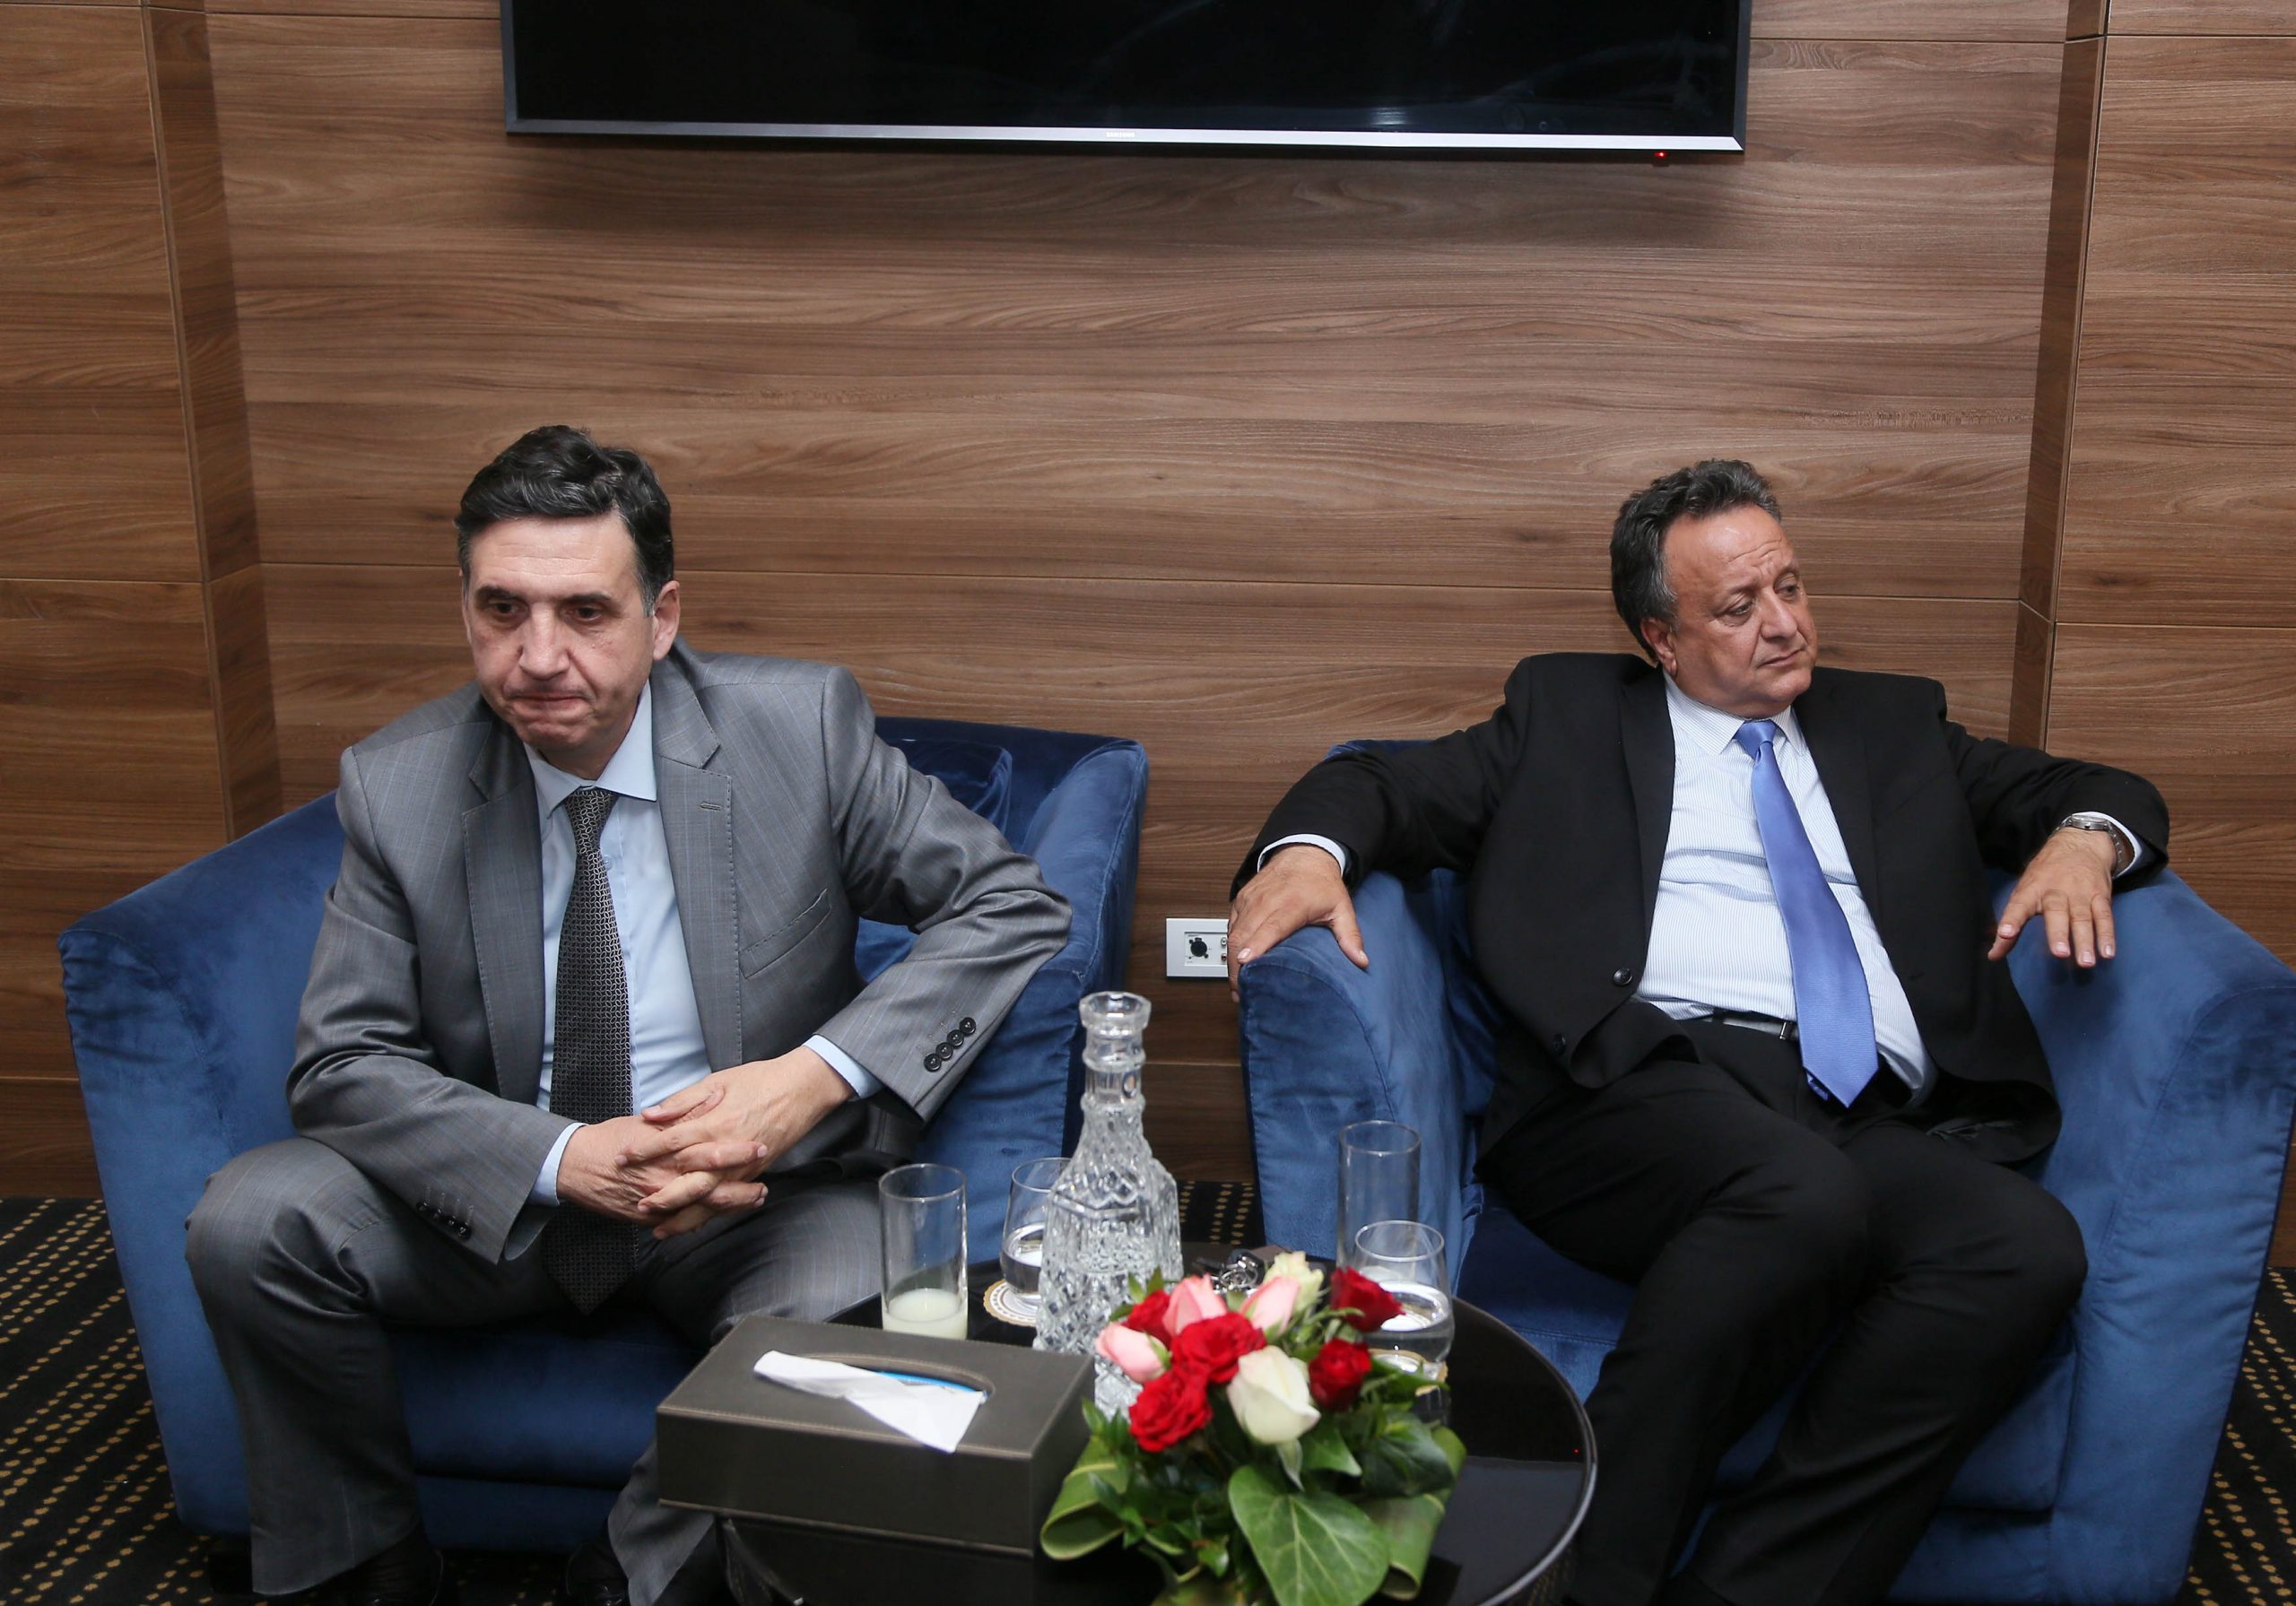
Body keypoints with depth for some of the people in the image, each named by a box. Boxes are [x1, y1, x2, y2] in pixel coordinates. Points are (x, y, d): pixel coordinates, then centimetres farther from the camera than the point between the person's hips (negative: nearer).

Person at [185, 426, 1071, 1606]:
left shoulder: (801, 726, -13)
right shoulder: (396, 787, -7)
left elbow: (1012, 904, -11)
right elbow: (341, 1066, -7)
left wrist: (818, 1074, -26)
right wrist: (567, 1158, -25)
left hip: (749, 1194, -2)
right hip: (501, 1200, 2)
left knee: (841, 1309, -33)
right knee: (249, 1222, -21)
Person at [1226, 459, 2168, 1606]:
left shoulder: (1894, 725, 32)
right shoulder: (1568, 714, 24)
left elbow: (2103, 792, 34)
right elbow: (1389, 783, 16)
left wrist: (2085, 838, 9)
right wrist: (1306, 852, -8)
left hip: (1872, 1126, 4)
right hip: (1651, 1087, -3)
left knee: (2029, 1251, -30)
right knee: (1806, 1196, -37)